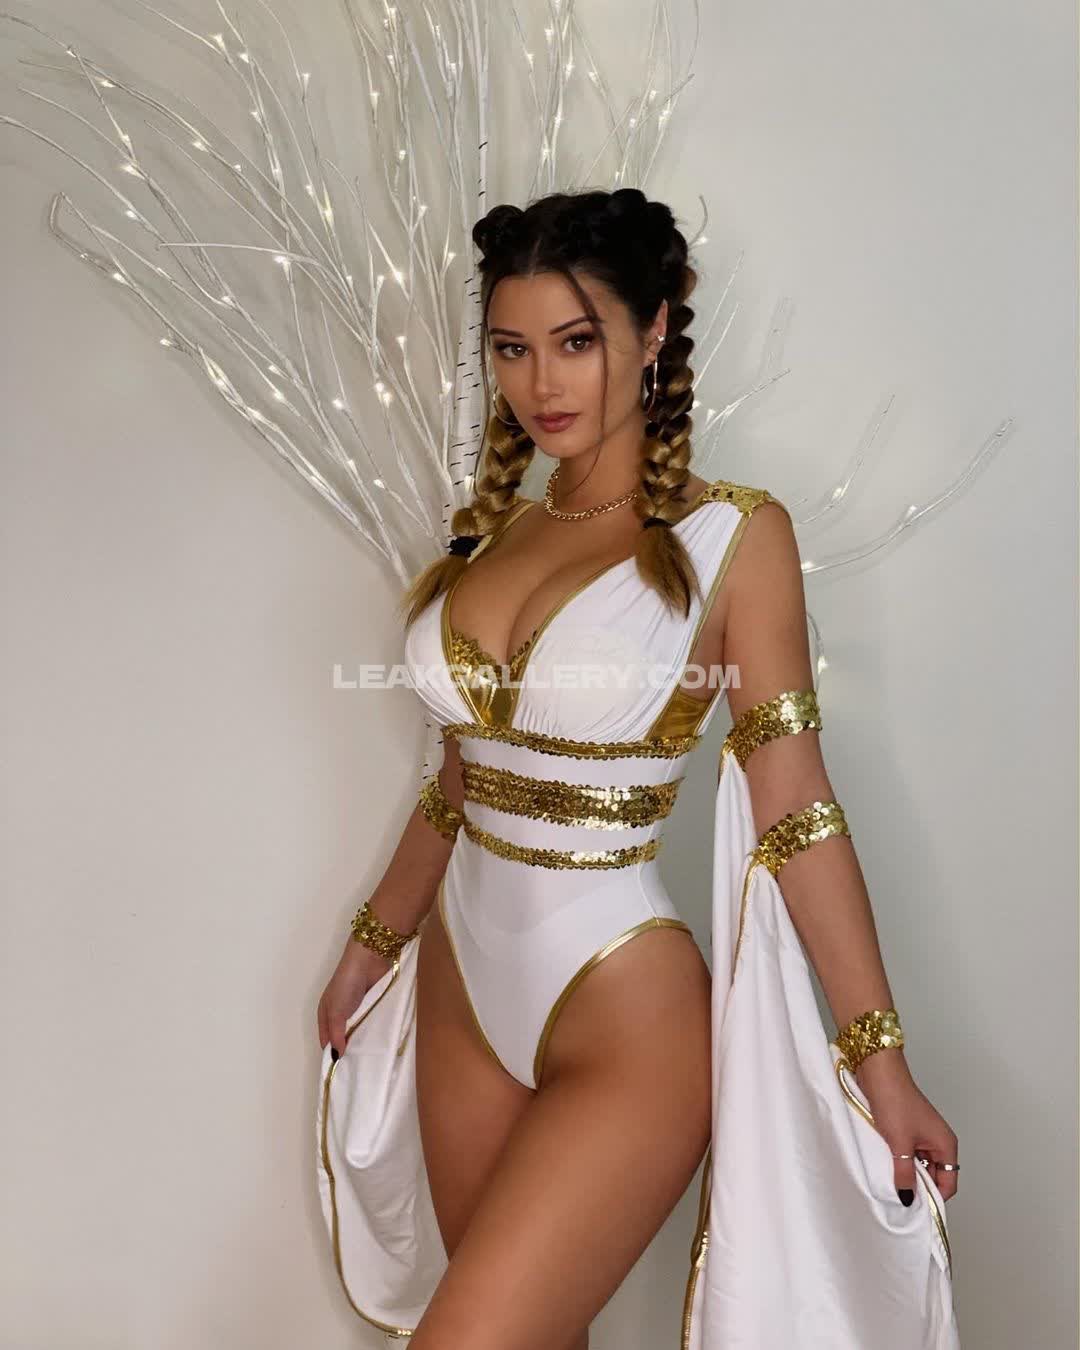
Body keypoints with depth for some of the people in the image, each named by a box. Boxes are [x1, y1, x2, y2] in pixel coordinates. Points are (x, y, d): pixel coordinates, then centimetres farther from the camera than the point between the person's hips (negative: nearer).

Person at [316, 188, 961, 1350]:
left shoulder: (732, 537, -9)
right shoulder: (490, 534, 6)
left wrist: (881, 1057, -11)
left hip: (626, 1015, -5)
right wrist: (370, 948, 21)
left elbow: (794, 806, -10)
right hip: (464, 990, 6)